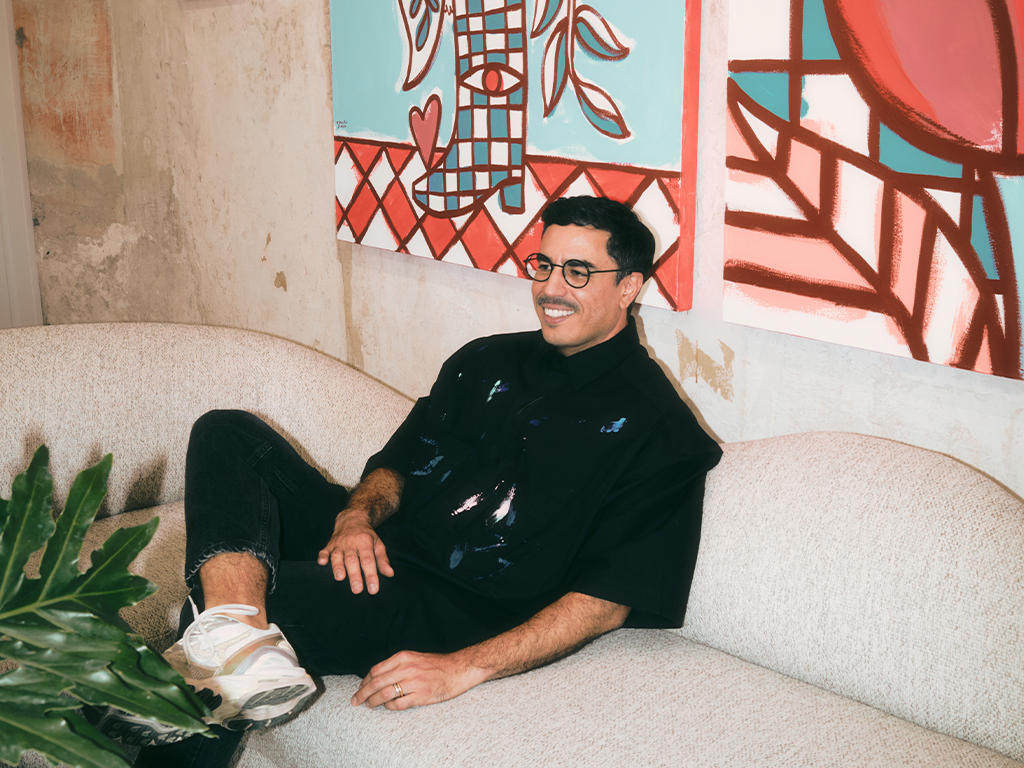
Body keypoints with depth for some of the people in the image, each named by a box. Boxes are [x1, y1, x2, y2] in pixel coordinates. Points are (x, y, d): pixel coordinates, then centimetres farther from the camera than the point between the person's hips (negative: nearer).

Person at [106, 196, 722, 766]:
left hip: (458, 610, -8)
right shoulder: (488, 360, 17)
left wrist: (464, 667, -24)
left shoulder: (657, 430, -5)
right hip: (379, 550, 8)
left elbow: (607, 601, -13)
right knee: (228, 435, -16)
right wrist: (358, 516, -7)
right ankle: (241, 648, -36)